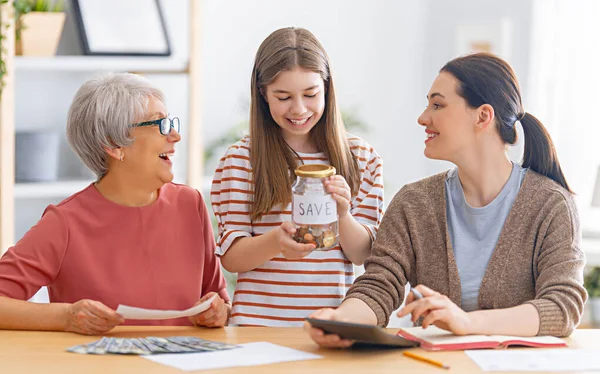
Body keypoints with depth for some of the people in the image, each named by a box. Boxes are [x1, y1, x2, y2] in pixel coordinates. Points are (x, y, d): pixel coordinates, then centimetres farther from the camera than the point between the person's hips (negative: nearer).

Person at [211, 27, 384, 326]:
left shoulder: (361, 156, 11)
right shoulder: (240, 160, 3)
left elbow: (365, 255, 10)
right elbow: (230, 257, 2)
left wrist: (343, 217, -11)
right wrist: (276, 242, -18)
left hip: (333, 323, 2)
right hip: (259, 322, -2)